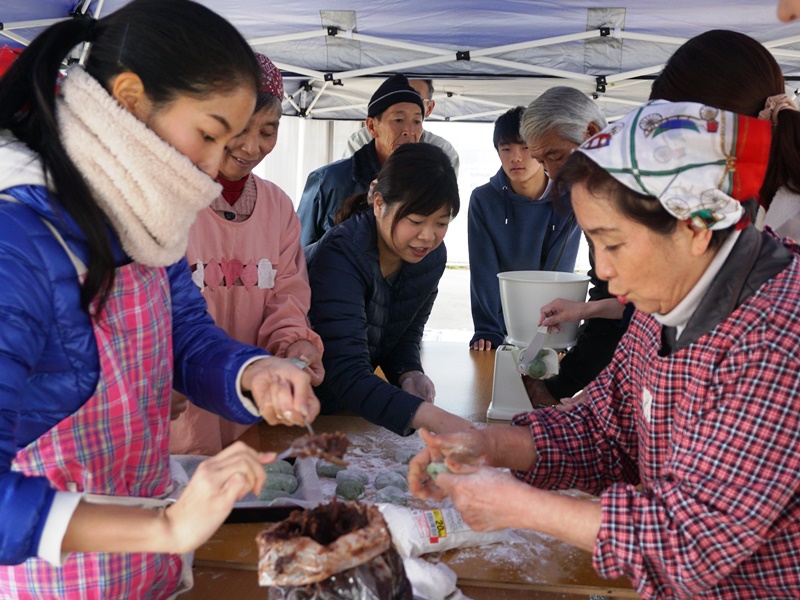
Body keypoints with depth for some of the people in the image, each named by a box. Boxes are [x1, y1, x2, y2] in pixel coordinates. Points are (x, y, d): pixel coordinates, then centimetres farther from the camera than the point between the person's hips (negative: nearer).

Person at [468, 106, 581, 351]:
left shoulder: (567, 202, -10)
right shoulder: (483, 199, -10)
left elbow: (558, 272, -13)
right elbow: (484, 270, -15)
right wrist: (487, 331, -23)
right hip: (501, 317, 0)